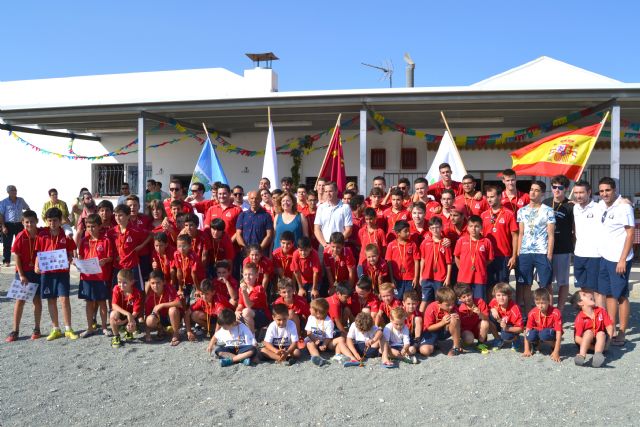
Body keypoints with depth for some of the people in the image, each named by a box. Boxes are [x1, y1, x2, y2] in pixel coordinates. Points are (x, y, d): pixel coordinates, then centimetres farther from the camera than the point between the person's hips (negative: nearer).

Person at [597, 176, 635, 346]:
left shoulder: (624, 207, -12)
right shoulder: (601, 205, 8)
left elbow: (630, 234, -13)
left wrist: (623, 260, -17)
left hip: (618, 259, -7)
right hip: (604, 257, 7)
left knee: (621, 296, 1)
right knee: (609, 294, 12)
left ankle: (622, 333, 9)